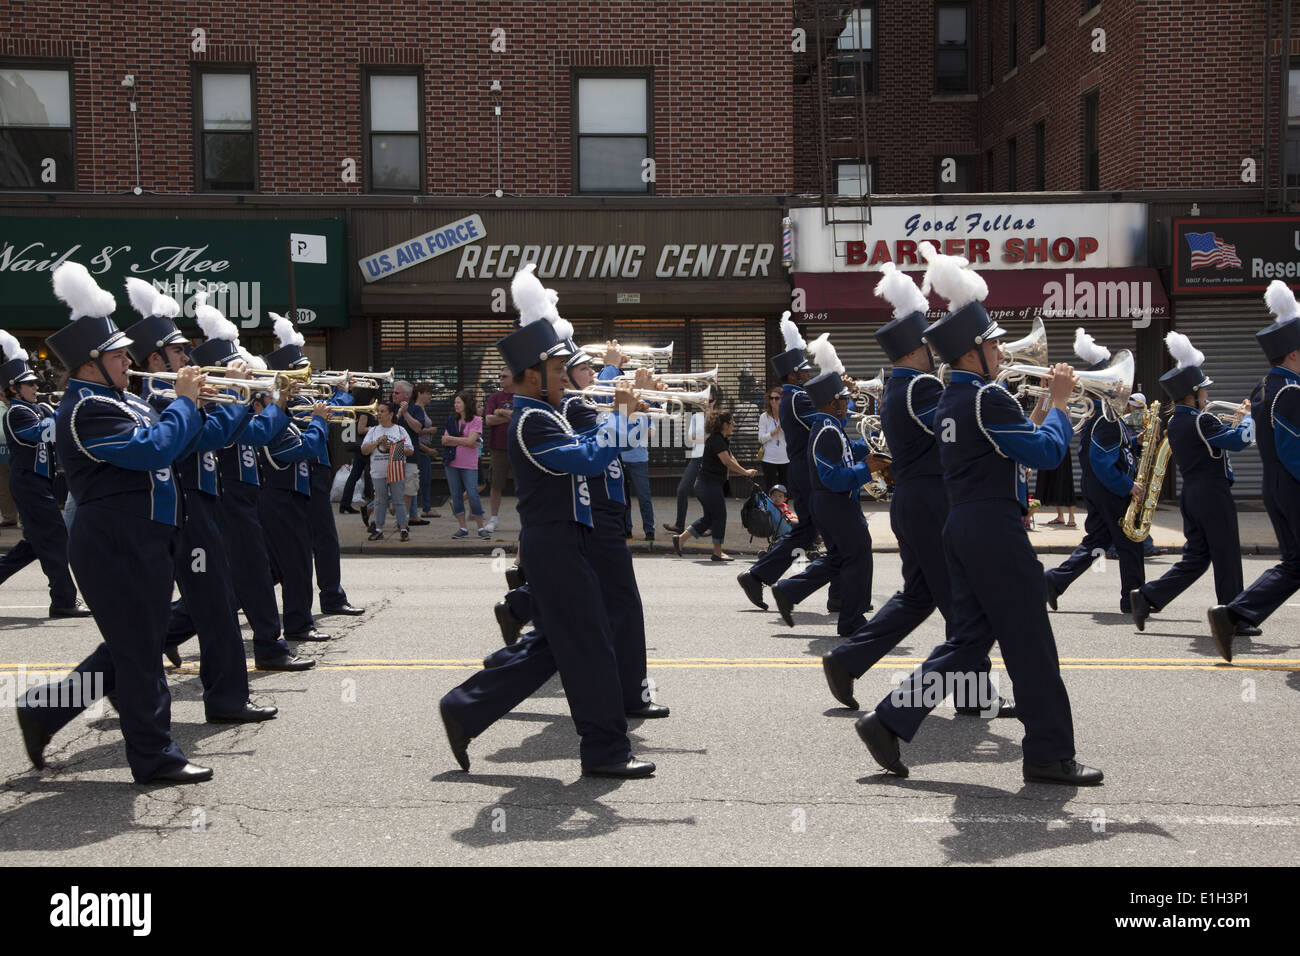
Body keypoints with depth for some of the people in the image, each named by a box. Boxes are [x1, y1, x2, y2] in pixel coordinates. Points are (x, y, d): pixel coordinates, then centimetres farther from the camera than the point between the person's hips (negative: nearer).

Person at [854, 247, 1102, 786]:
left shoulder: (950, 400, 14)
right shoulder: (987, 398, -15)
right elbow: (1047, 451, -15)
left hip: (962, 528, 10)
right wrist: (1059, 402, -1)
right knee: (1029, 641, 0)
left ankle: (889, 721, 9)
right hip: (995, 529, -10)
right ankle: (1050, 755, 9)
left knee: (970, 637, 13)